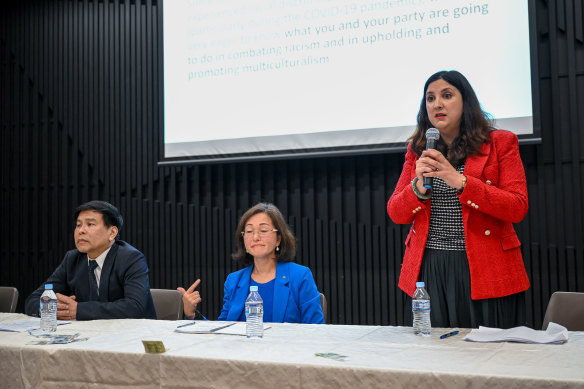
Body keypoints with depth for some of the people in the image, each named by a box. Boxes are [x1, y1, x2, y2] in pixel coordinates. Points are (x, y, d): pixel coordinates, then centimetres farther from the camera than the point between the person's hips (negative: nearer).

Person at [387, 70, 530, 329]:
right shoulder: (418, 150, 12)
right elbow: (396, 214, 9)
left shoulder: (500, 143, 3)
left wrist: (460, 181, -17)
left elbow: (518, 208, -8)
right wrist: (418, 187, -12)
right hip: (428, 271, 3)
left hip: (484, 272, -2)